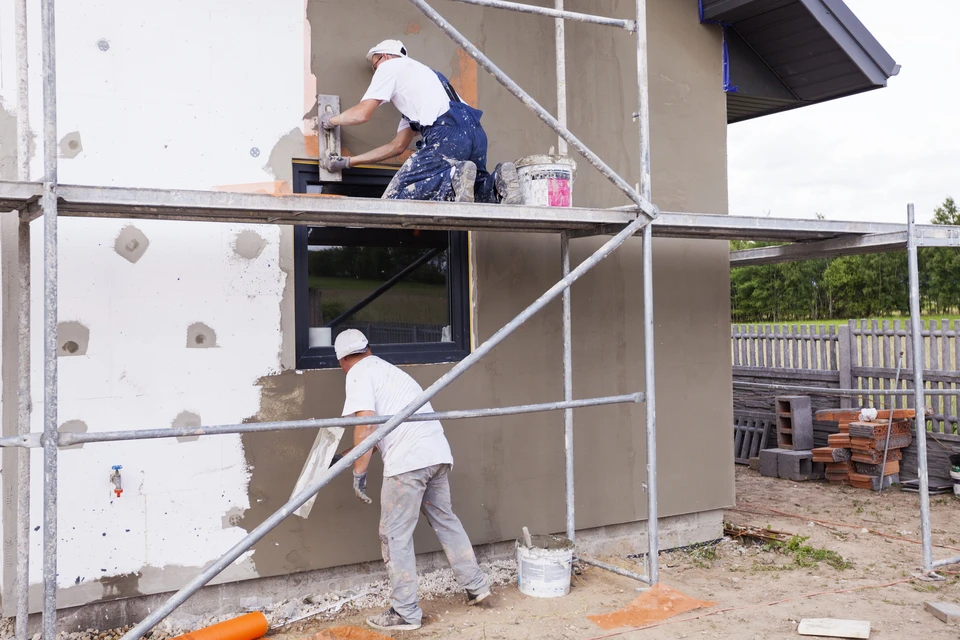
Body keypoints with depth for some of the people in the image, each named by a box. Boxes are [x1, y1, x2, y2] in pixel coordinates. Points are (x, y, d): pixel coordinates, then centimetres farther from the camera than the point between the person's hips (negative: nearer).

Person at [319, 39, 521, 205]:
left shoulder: (389, 66, 16)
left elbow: (361, 114, 6)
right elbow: (398, 146, 35)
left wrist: (331, 120, 28)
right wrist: (348, 161, 37)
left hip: (447, 134, -8)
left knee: (394, 199, -4)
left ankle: (456, 176, -21)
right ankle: (497, 181, -5)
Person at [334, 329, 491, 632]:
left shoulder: (359, 373, 2)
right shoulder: (386, 369, 27)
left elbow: (366, 425, -12)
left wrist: (359, 472, -7)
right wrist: (347, 456, 39)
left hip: (408, 460, -8)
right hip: (437, 453, 8)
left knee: (395, 536, 3)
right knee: (445, 519, 22)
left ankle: (405, 613, 8)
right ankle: (476, 585, 30)